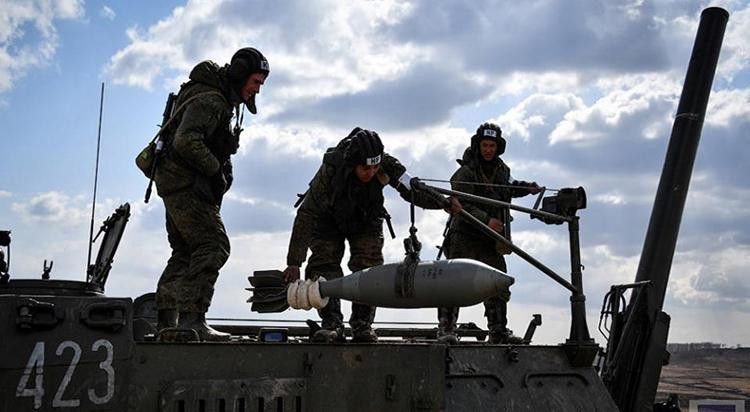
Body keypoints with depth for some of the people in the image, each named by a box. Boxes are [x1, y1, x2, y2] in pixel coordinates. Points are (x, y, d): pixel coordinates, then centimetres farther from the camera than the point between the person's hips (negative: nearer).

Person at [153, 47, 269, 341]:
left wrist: (220, 174, 13)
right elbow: (186, 142, -28)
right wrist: (217, 169, -18)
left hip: (180, 185, 11)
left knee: (185, 253, 13)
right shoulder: (209, 100, -15)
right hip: (186, 183, -11)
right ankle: (191, 318, -22)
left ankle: (165, 322, 17)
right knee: (213, 247, -18)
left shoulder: (224, 101, 19)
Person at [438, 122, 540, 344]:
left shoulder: (502, 170, 12)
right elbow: (462, 205, -20)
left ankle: (499, 331, 16)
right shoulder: (466, 172, -10)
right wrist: (486, 220, -31)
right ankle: (446, 328, -8)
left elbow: (507, 188, 34)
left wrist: (526, 188, 16)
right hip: (465, 237, -6)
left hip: (491, 242, 7)